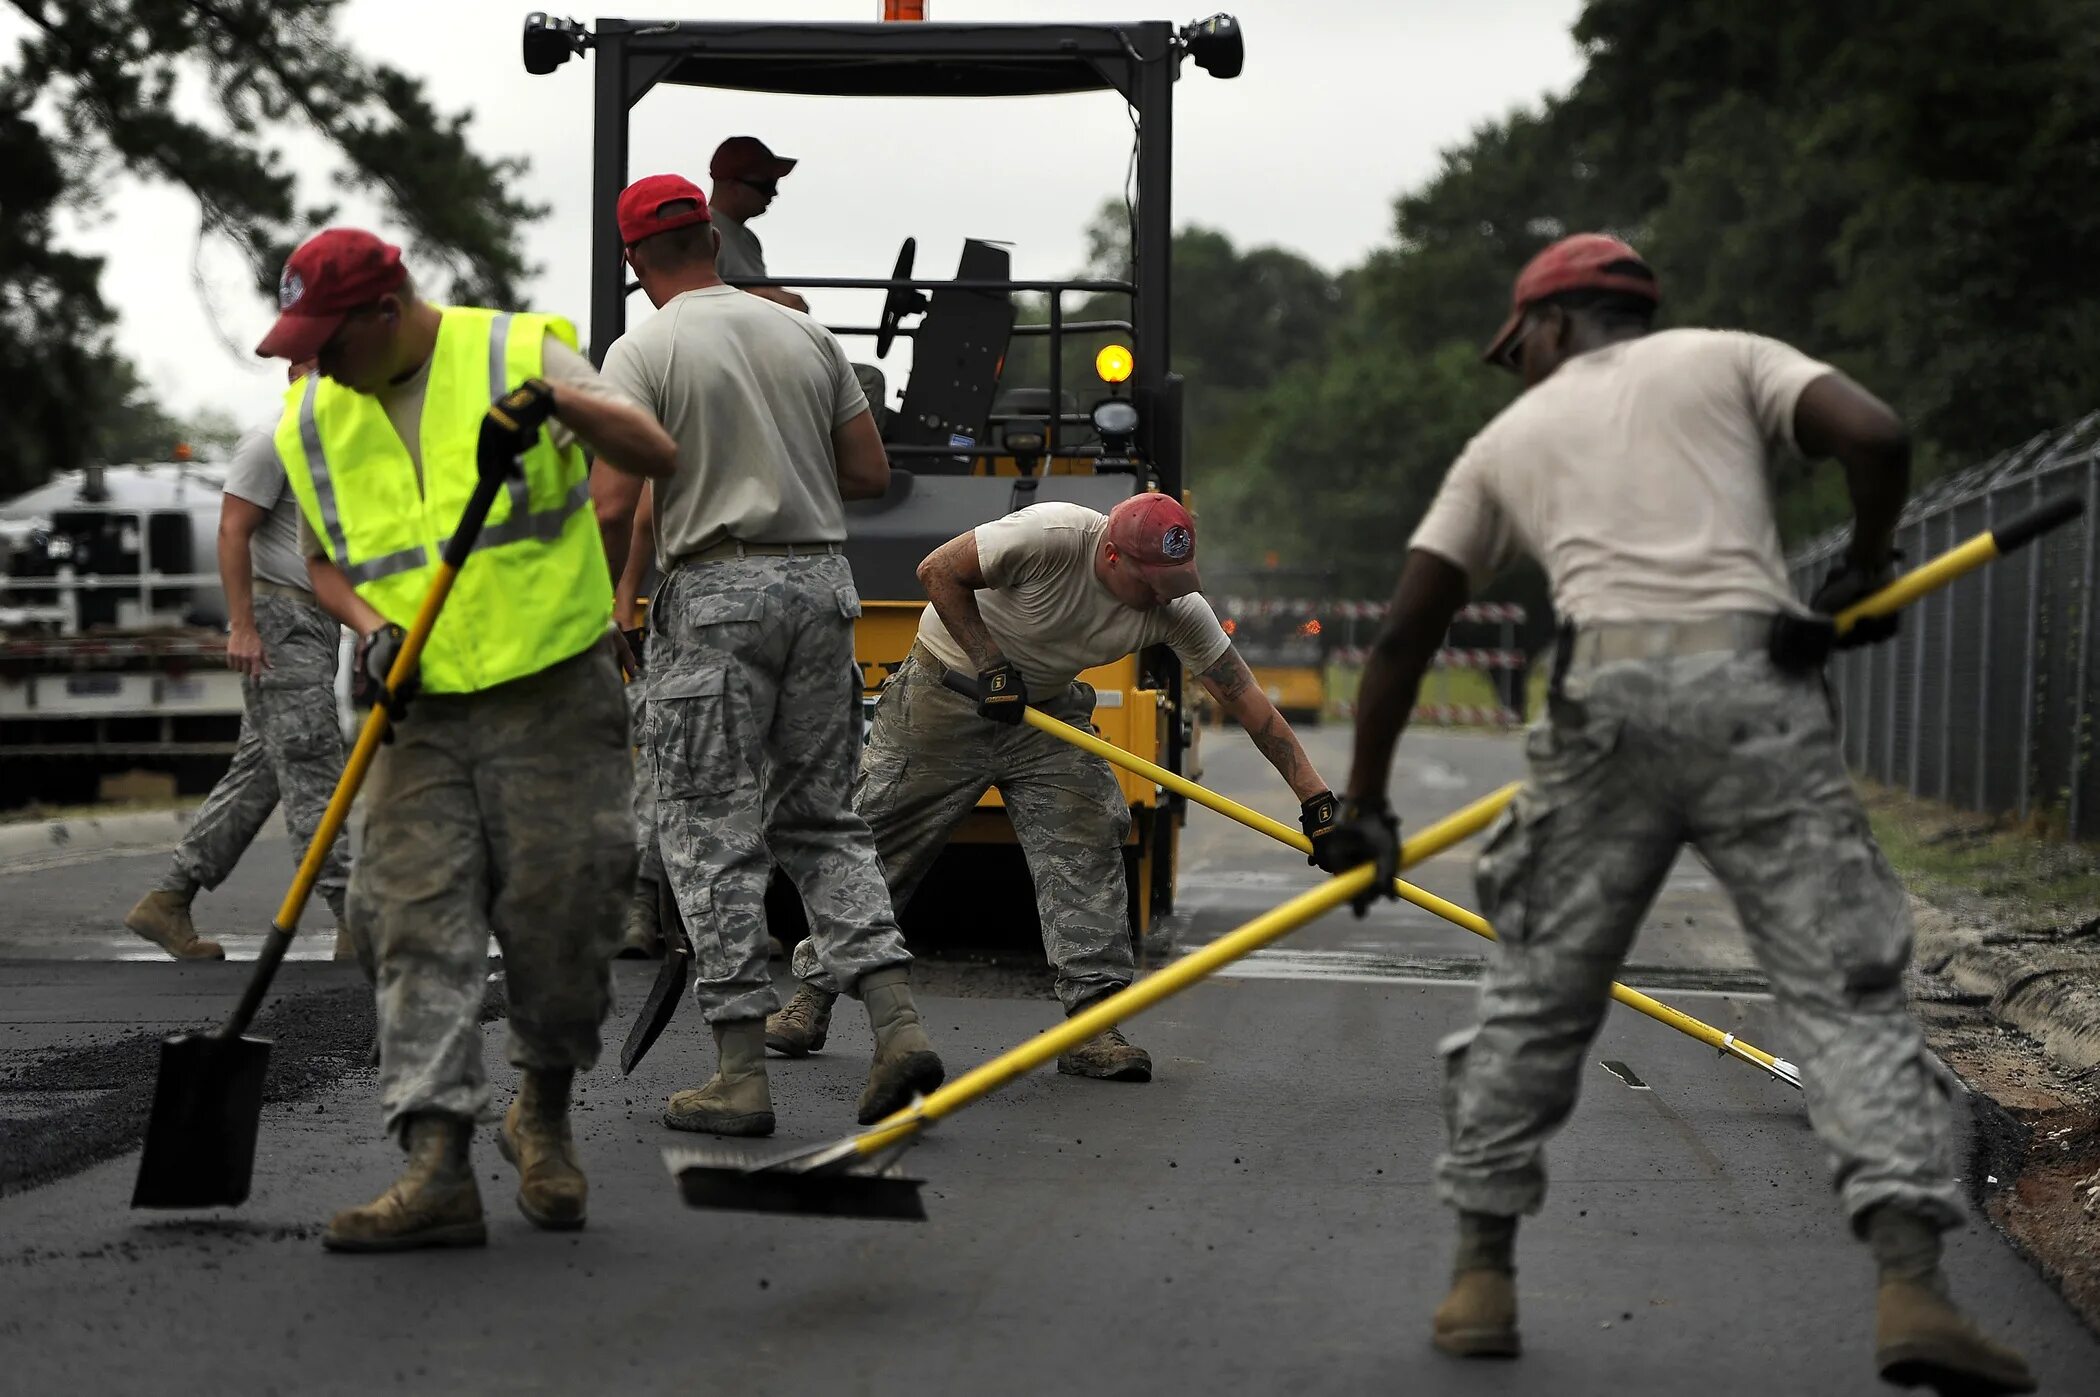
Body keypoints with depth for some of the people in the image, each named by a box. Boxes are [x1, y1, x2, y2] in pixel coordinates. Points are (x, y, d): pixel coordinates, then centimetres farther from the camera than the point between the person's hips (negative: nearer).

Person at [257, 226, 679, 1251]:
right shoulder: (312, 421, 7)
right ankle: (437, 1170, -13)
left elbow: (655, 456, -14)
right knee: (418, 924, -9)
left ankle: (543, 1117, 24)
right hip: (420, 713, 3)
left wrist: (555, 399, -31)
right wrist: (367, 625, -2)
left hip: (554, 696, -3)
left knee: (558, 917, -2)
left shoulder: (519, 352, -6)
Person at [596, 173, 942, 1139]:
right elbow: (871, 473, 12)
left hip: (716, 595, -5)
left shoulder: (643, 352, -6)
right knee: (820, 820, 14)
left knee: (713, 833, 0)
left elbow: (617, 505, -14)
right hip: (820, 582, 5)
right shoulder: (804, 335, 10)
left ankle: (741, 1071, -1)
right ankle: (896, 1019, -1)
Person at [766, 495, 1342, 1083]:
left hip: (1047, 708, 4)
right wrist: (990, 664, -25)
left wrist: (1316, 799, -17)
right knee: (876, 837, -1)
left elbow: (1250, 704, -14)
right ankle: (814, 995, 12)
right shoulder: (1052, 536, -32)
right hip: (947, 689, -4)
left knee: (1087, 845, -12)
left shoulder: (1178, 607, -18)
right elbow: (939, 572, -22)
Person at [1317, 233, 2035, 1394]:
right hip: (1754, 685, -1)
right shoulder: (1725, 358, 18)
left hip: (1604, 700, 1)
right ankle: (1911, 1285, -16)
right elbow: (1875, 435, 0)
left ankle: (1481, 1275, 19)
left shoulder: (1507, 439, 24)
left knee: (1536, 990, 16)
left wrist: (1363, 806, 28)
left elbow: (1406, 631, 22)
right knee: (1845, 987, -2)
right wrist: (1862, 572, 17)